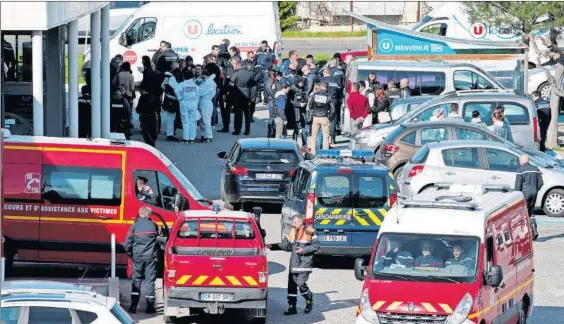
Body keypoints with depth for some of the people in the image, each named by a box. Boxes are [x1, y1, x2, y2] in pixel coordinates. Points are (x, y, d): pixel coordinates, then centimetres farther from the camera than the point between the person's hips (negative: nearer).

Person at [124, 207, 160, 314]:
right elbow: (157, 235, 12)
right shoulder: (153, 225, -3)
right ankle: (150, 307, 2)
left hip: (137, 257, 0)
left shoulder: (134, 226, -4)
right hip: (150, 257, 0)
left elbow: (127, 243, -4)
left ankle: (133, 306, 5)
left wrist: (129, 253, 12)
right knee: (150, 280, 4)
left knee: (136, 280, 9)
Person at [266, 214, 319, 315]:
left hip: (305, 263, -7)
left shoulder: (310, 232, -7)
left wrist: (304, 250, -17)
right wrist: (273, 246, 4)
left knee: (301, 283, -14)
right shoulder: (292, 232, 12)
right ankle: (292, 307, 10)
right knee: (292, 284, 4)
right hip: (294, 263, 7)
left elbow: (316, 246, -9)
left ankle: (309, 300, 12)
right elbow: (285, 245, 15)